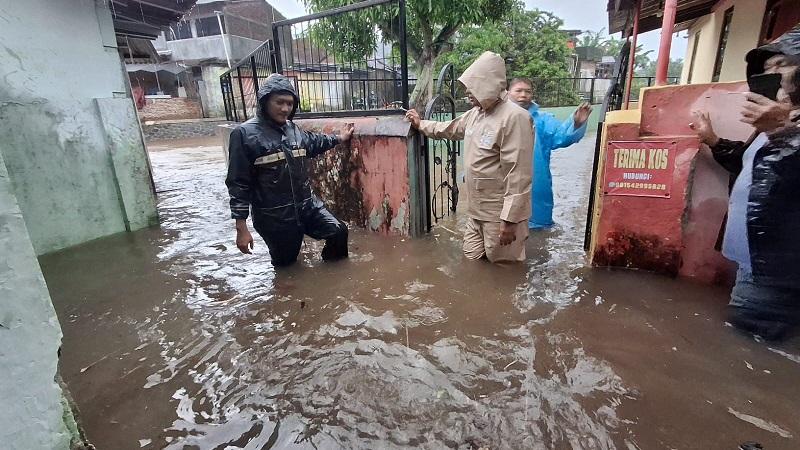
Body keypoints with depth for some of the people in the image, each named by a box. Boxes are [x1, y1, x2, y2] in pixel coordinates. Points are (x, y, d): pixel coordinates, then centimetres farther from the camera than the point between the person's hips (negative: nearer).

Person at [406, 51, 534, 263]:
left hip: (500, 213, -9)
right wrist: (421, 124, 31)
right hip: (476, 210, 9)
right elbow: (450, 128, 29)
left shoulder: (515, 117, -21)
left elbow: (519, 173, -25)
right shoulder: (475, 113, 8)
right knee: (471, 260, 19)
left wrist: (510, 219, -25)